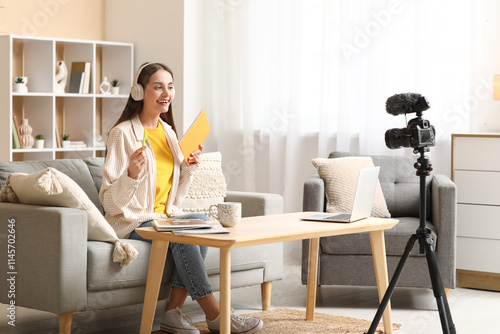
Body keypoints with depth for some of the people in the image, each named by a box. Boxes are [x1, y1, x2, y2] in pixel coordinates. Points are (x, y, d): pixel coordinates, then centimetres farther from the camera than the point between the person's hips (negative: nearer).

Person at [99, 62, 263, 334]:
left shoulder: (168, 132, 11)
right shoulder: (123, 133, -11)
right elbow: (111, 202, -15)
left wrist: (189, 168, 2)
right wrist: (132, 174, -31)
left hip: (164, 217, 7)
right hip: (131, 223, -7)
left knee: (201, 221, -23)